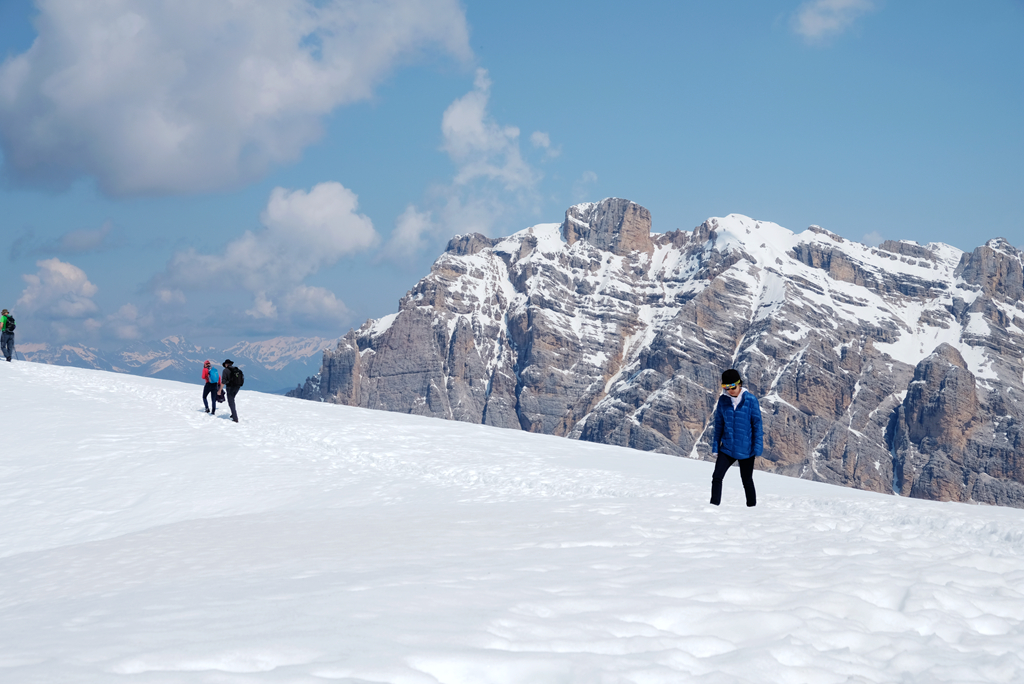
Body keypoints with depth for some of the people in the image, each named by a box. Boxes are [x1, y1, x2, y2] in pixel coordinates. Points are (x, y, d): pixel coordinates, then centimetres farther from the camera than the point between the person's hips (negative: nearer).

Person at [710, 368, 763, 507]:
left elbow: (757, 424, -6)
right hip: (727, 448, 3)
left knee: (747, 481, 8)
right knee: (716, 477, -9)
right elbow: (719, 424, 8)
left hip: (745, 449, -3)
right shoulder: (723, 400, 0)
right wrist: (715, 445, 6)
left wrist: (757, 448, -9)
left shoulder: (751, 400, -10)